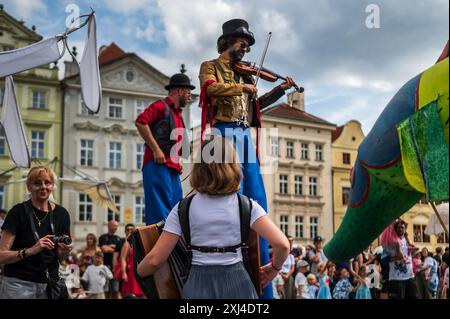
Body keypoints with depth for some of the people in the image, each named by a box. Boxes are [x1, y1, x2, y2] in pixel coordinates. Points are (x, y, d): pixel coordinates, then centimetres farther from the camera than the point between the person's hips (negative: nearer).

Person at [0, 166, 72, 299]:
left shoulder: (61, 214, 0)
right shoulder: (18, 212, -10)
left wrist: (65, 251, -11)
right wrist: (30, 250, -27)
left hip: (50, 283, 3)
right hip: (19, 284, -3)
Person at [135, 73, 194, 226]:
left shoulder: (177, 113, 24)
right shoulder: (160, 106, -3)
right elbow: (140, 122, -19)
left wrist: (177, 161, 17)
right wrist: (155, 149, -20)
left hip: (172, 168, 9)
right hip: (158, 164, -9)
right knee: (161, 209, -14)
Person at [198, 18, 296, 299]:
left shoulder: (244, 73, 23)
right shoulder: (211, 67, 6)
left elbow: (255, 105, 26)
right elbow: (212, 88, -16)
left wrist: (279, 90, 17)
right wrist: (243, 87, -9)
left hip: (245, 138, 7)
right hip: (224, 134, -6)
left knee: (256, 200, 4)